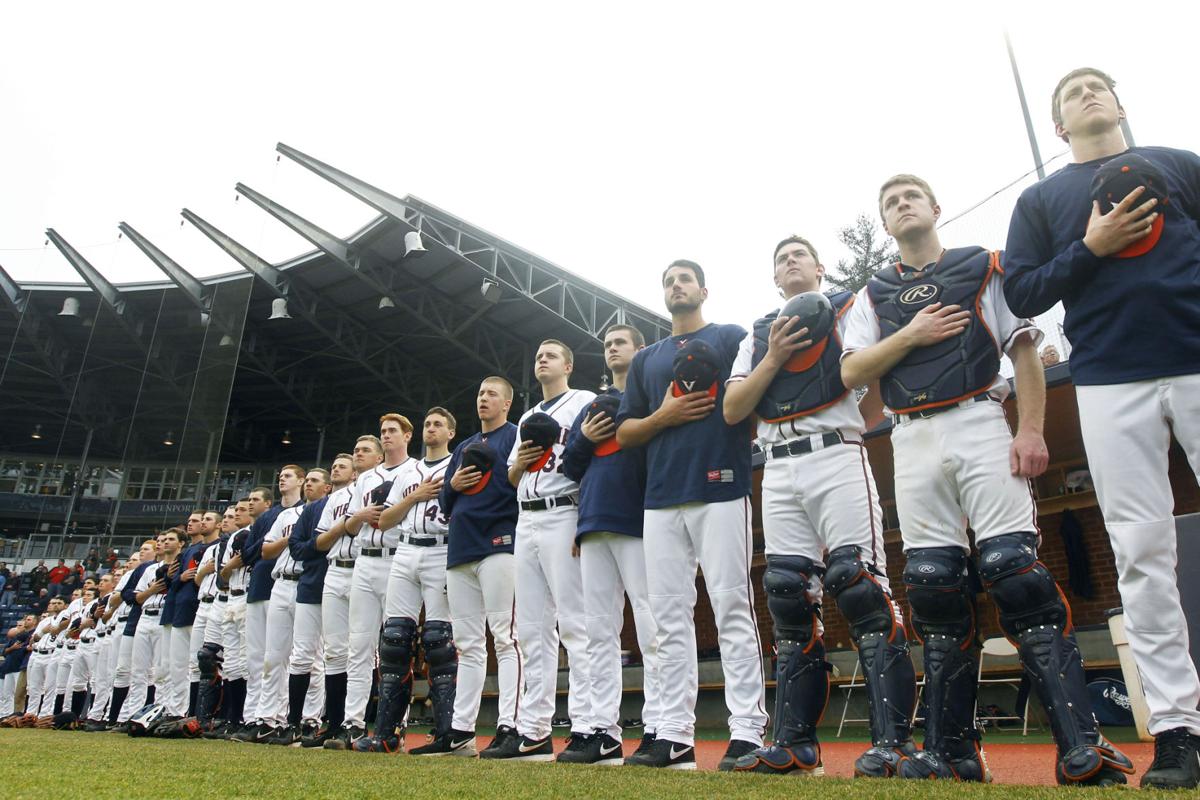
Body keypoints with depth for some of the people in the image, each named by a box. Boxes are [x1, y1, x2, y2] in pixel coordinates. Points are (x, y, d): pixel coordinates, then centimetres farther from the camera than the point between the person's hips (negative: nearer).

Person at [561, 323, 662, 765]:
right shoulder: (590, 408, 25)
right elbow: (570, 467, 21)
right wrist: (584, 438, 4)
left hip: (638, 522, -6)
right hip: (594, 526, 6)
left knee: (651, 629, -6)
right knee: (599, 632, 5)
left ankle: (656, 732, -1)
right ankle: (604, 732, 10)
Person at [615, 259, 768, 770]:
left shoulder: (732, 338, 12)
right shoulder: (646, 359, 23)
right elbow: (623, 434, 17)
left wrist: (723, 400, -15)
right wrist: (664, 415, -2)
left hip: (721, 488, -4)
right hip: (662, 498, 4)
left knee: (732, 608, -6)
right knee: (669, 617, 3)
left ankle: (747, 732, -1)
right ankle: (675, 735, 9)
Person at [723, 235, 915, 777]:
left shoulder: (849, 310, 13)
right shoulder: (758, 336, 22)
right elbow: (732, 412, 9)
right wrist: (774, 357, 0)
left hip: (837, 457, -4)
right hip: (779, 471, 4)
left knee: (859, 584, -14)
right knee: (789, 600, 1)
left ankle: (893, 740, -7)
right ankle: (795, 744, 7)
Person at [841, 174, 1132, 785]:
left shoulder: (984, 268, 14)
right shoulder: (873, 294, 19)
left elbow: (1025, 350, 5)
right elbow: (852, 373, 7)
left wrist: (1031, 430, -6)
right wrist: (910, 335, -5)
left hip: (980, 426, -2)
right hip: (913, 443, 2)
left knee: (1016, 571, -14)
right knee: (933, 589, -2)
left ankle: (1081, 750, -9)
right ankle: (953, 753, 5)